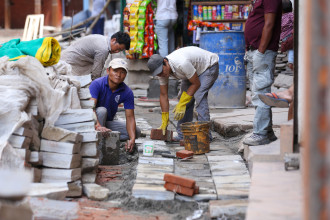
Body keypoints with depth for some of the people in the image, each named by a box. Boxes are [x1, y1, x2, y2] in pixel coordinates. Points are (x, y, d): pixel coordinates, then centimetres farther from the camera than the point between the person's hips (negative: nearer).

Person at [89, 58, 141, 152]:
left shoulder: (127, 92, -9)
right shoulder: (97, 84, -21)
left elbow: (130, 117, -11)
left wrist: (132, 139, -28)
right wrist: (98, 126, -54)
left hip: (108, 122, 5)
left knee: (137, 132, -11)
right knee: (101, 110, -35)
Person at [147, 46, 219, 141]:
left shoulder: (182, 63, -41)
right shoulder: (162, 70, -16)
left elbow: (196, 84, -28)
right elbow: (163, 95, -8)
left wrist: (182, 104, -28)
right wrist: (165, 121, -8)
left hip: (209, 66, -8)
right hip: (195, 70, 8)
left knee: (199, 96, -24)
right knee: (185, 99, -3)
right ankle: (182, 134, 5)